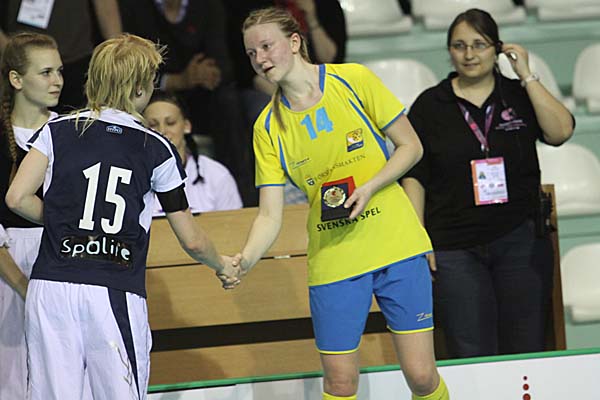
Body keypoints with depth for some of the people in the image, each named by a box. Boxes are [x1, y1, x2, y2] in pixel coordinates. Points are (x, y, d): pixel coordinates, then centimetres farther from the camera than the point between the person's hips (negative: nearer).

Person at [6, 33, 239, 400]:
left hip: (51, 286, 2)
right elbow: (192, 241, 10)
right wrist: (223, 266, 31)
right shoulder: (156, 149, 5)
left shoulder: (57, 131, 7)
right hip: (117, 296, -2)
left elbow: (18, 198, -2)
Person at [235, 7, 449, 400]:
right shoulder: (268, 126, 2)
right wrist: (245, 260, -19)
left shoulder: (354, 80, -3)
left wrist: (370, 187, -14)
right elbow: (270, 215, 0)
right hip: (333, 260, 2)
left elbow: (411, 146, 2)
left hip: (396, 243, -1)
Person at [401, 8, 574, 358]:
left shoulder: (520, 96, 9)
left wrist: (527, 76, -6)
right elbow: (414, 176, 6)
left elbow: (560, 132, -8)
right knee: (471, 357, -7)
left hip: (521, 243, 1)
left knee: (526, 353, 1)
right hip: (455, 249, -1)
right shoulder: (429, 105, 7)